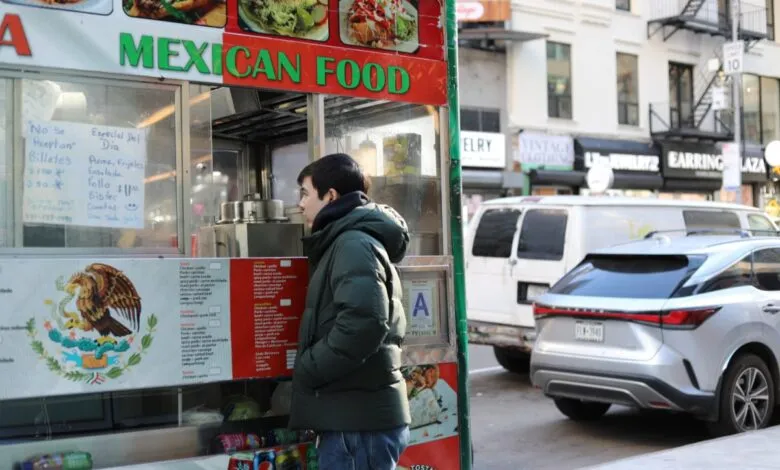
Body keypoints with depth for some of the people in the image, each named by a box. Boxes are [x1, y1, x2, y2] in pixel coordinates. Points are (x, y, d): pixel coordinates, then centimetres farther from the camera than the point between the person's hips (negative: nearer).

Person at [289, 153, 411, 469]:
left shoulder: (354, 243, -12)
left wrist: (306, 371, -16)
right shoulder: (346, 241, 19)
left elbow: (363, 323, -27)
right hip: (356, 415, 10)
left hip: (358, 419, -10)